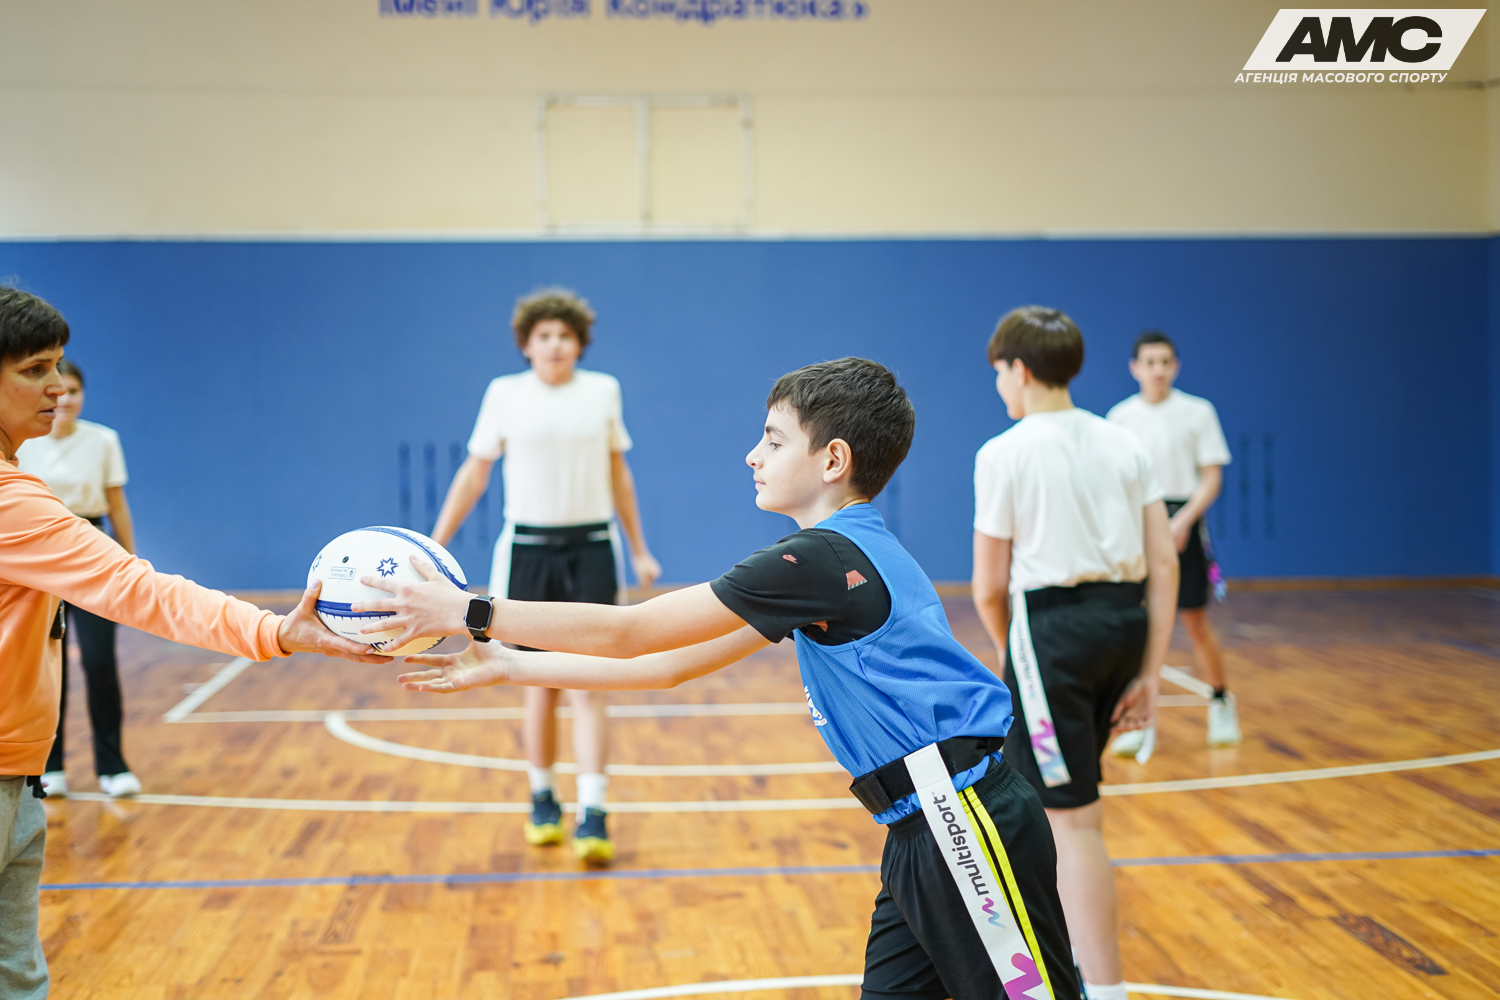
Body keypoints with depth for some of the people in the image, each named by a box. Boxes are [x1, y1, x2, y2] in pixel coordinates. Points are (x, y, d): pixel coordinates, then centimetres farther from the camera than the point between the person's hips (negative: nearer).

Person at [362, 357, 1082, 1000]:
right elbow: (667, 665, 15)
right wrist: (503, 666, 14)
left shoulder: (824, 558, -16)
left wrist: (471, 614, -8)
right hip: (921, 830, 10)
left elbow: (630, 633, -14)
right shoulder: (832, 556, 14)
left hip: (961, 821, -10)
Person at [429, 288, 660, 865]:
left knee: (587, 686, -7)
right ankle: (542, 802, 25)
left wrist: (640, 550, 17)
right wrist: (434, 546, 3)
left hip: (592, 547, 0)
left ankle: (592, 816, -9)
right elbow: (474, 474, 6)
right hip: (528, 549, 0)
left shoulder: (603, 391, 5)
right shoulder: (505, 394, 1)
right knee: (540, 685, 7)